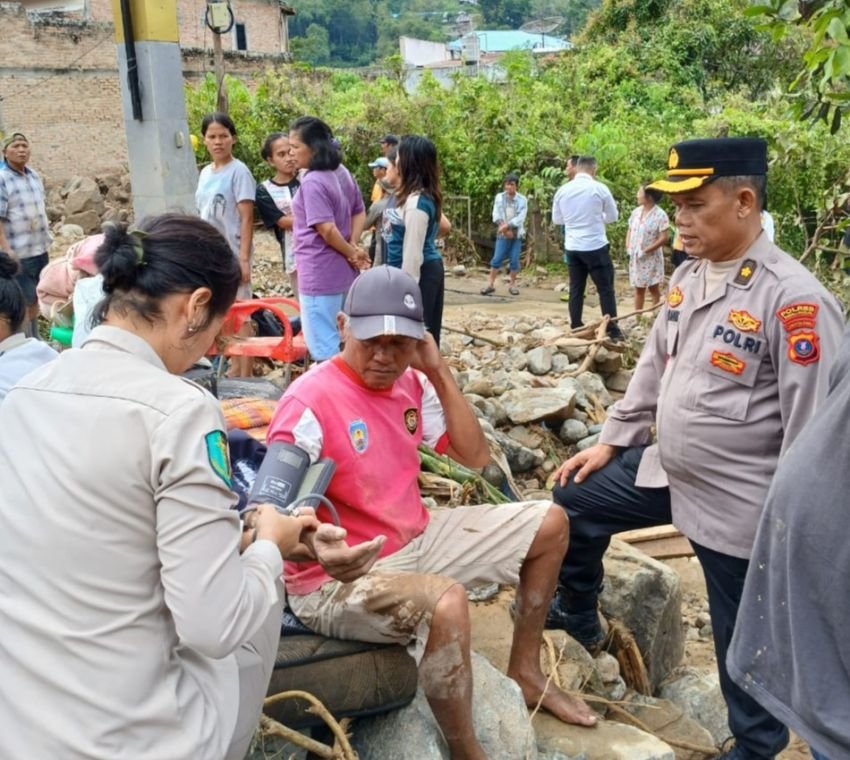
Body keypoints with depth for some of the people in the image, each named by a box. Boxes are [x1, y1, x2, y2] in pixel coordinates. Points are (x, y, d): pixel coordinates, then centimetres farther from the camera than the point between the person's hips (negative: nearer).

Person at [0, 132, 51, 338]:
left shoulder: (35, 176, 9)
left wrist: (47, 236, 18)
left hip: (41, 249, 7)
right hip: (19, 252, -7)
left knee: (35, 298, 17)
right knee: (23, 301, 0)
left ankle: (35, 341, 31)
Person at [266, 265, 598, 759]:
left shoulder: (412, 385, 1)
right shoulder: (309, 403, -22)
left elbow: (476, 455, 2)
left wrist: (439, 372, -6)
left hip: (417, 541, 8)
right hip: (336, 581, -8)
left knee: (549, 524, 9)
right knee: (446, 601, -38)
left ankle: (526, 672, 23)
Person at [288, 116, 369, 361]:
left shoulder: (312, 182, -18)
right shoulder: (342, 173, 9)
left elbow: (327, 229, -22)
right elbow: (359, 212, 15)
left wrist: (352, 253, -7)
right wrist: (353, 249, 2)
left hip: (320, 275, -9)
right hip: (342, 272, 9)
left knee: (324, 347, 1)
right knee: (339, 343, 17)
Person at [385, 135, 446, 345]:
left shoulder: (416, 203, -21)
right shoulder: (428, 196, 8)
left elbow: (412, 251, -21)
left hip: (418, 274, -10)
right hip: (431, 269, 10)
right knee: (427, 335, 15)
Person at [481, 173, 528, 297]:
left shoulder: (522, 200, -1)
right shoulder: (499, 197, 3)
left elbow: (520, 218, -11)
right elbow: (496, 216, -4)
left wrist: (506, 225, -19)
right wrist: (505, 229, -14)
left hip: (517, 234, 0)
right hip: (503, 234, 0)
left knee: (514, 260, 1)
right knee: (496, 259, -3)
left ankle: (513, 285, 11)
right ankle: (491, 284, 2)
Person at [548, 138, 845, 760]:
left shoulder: (793, 298, -23)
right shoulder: (688, 276, 2)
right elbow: (654, 366, 14)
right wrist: (611, 441, 14)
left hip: (741, 502, -8)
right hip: (668, 470, 8)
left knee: (746, 639, 10)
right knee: (576, 503, 19)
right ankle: (579, 617, 41)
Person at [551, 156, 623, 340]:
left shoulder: (562, 190, 2)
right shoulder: (599, 188, -7)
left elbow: (556, 219, 13)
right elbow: (613, 216, 4)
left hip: (572, 247, 4)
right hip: (596, 247, -4)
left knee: (576, 289, 11)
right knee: (605, 289, 3)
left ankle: (576, 329, 15)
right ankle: (613, 331, 4)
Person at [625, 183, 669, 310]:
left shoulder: (660, 214, -14)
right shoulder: (636, 212, 5)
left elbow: (664, 238, -17)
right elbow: (630, 231, 14)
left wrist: (646, 251, -18)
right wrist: (628, 247, -2)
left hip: (651, 258, -6)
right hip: (635, 257, 6)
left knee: (653, 288, 5)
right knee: (638, 288, 12)